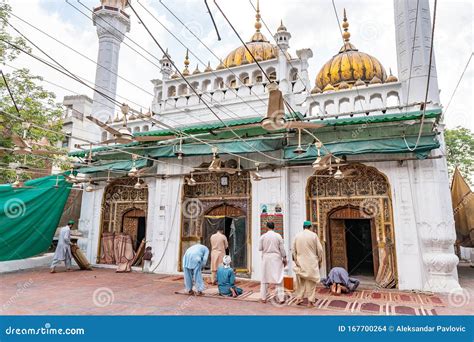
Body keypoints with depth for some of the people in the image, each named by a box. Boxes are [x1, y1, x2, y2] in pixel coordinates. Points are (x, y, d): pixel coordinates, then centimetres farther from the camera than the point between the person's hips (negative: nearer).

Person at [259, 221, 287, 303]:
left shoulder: (263, 236, -4)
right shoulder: (278, 236, -4)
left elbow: (259, 248, -1)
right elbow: (282, 248, -3)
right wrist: (284, 258, 7)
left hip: (266, 258, 1)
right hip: (276, 258, 0)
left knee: (265, 278, 9)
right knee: (278, 278, 5)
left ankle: (263, 297, 14)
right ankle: (281, 298, 6)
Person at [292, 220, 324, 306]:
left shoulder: (297, 235, 1)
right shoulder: (314, 235, -5)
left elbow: (293, 250, 4)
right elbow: (319, 250, -3)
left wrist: (295, 260, 13)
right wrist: (320, 261, 8)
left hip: (300, 263, 2)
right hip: (311, 262, -2)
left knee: (300, 281, 16)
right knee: (311, 282, 7)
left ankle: (299, 298, 18)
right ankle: (310, 301, 11)